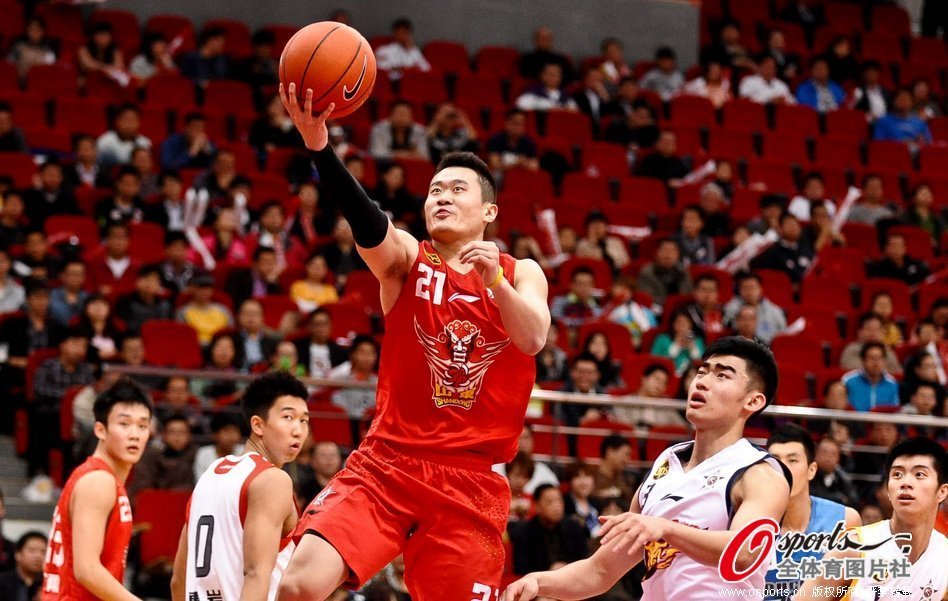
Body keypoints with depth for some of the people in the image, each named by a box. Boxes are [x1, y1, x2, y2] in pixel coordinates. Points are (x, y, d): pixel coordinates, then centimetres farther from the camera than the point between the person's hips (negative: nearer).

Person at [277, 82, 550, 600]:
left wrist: (494, 280, -29)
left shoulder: (521, 274, 10)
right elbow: (366, 223, -18)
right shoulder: (405, 259, 4)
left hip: (471, 480, 1)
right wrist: (319, 145, -37)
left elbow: (533, 339, -10)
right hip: (387, 463, -1)